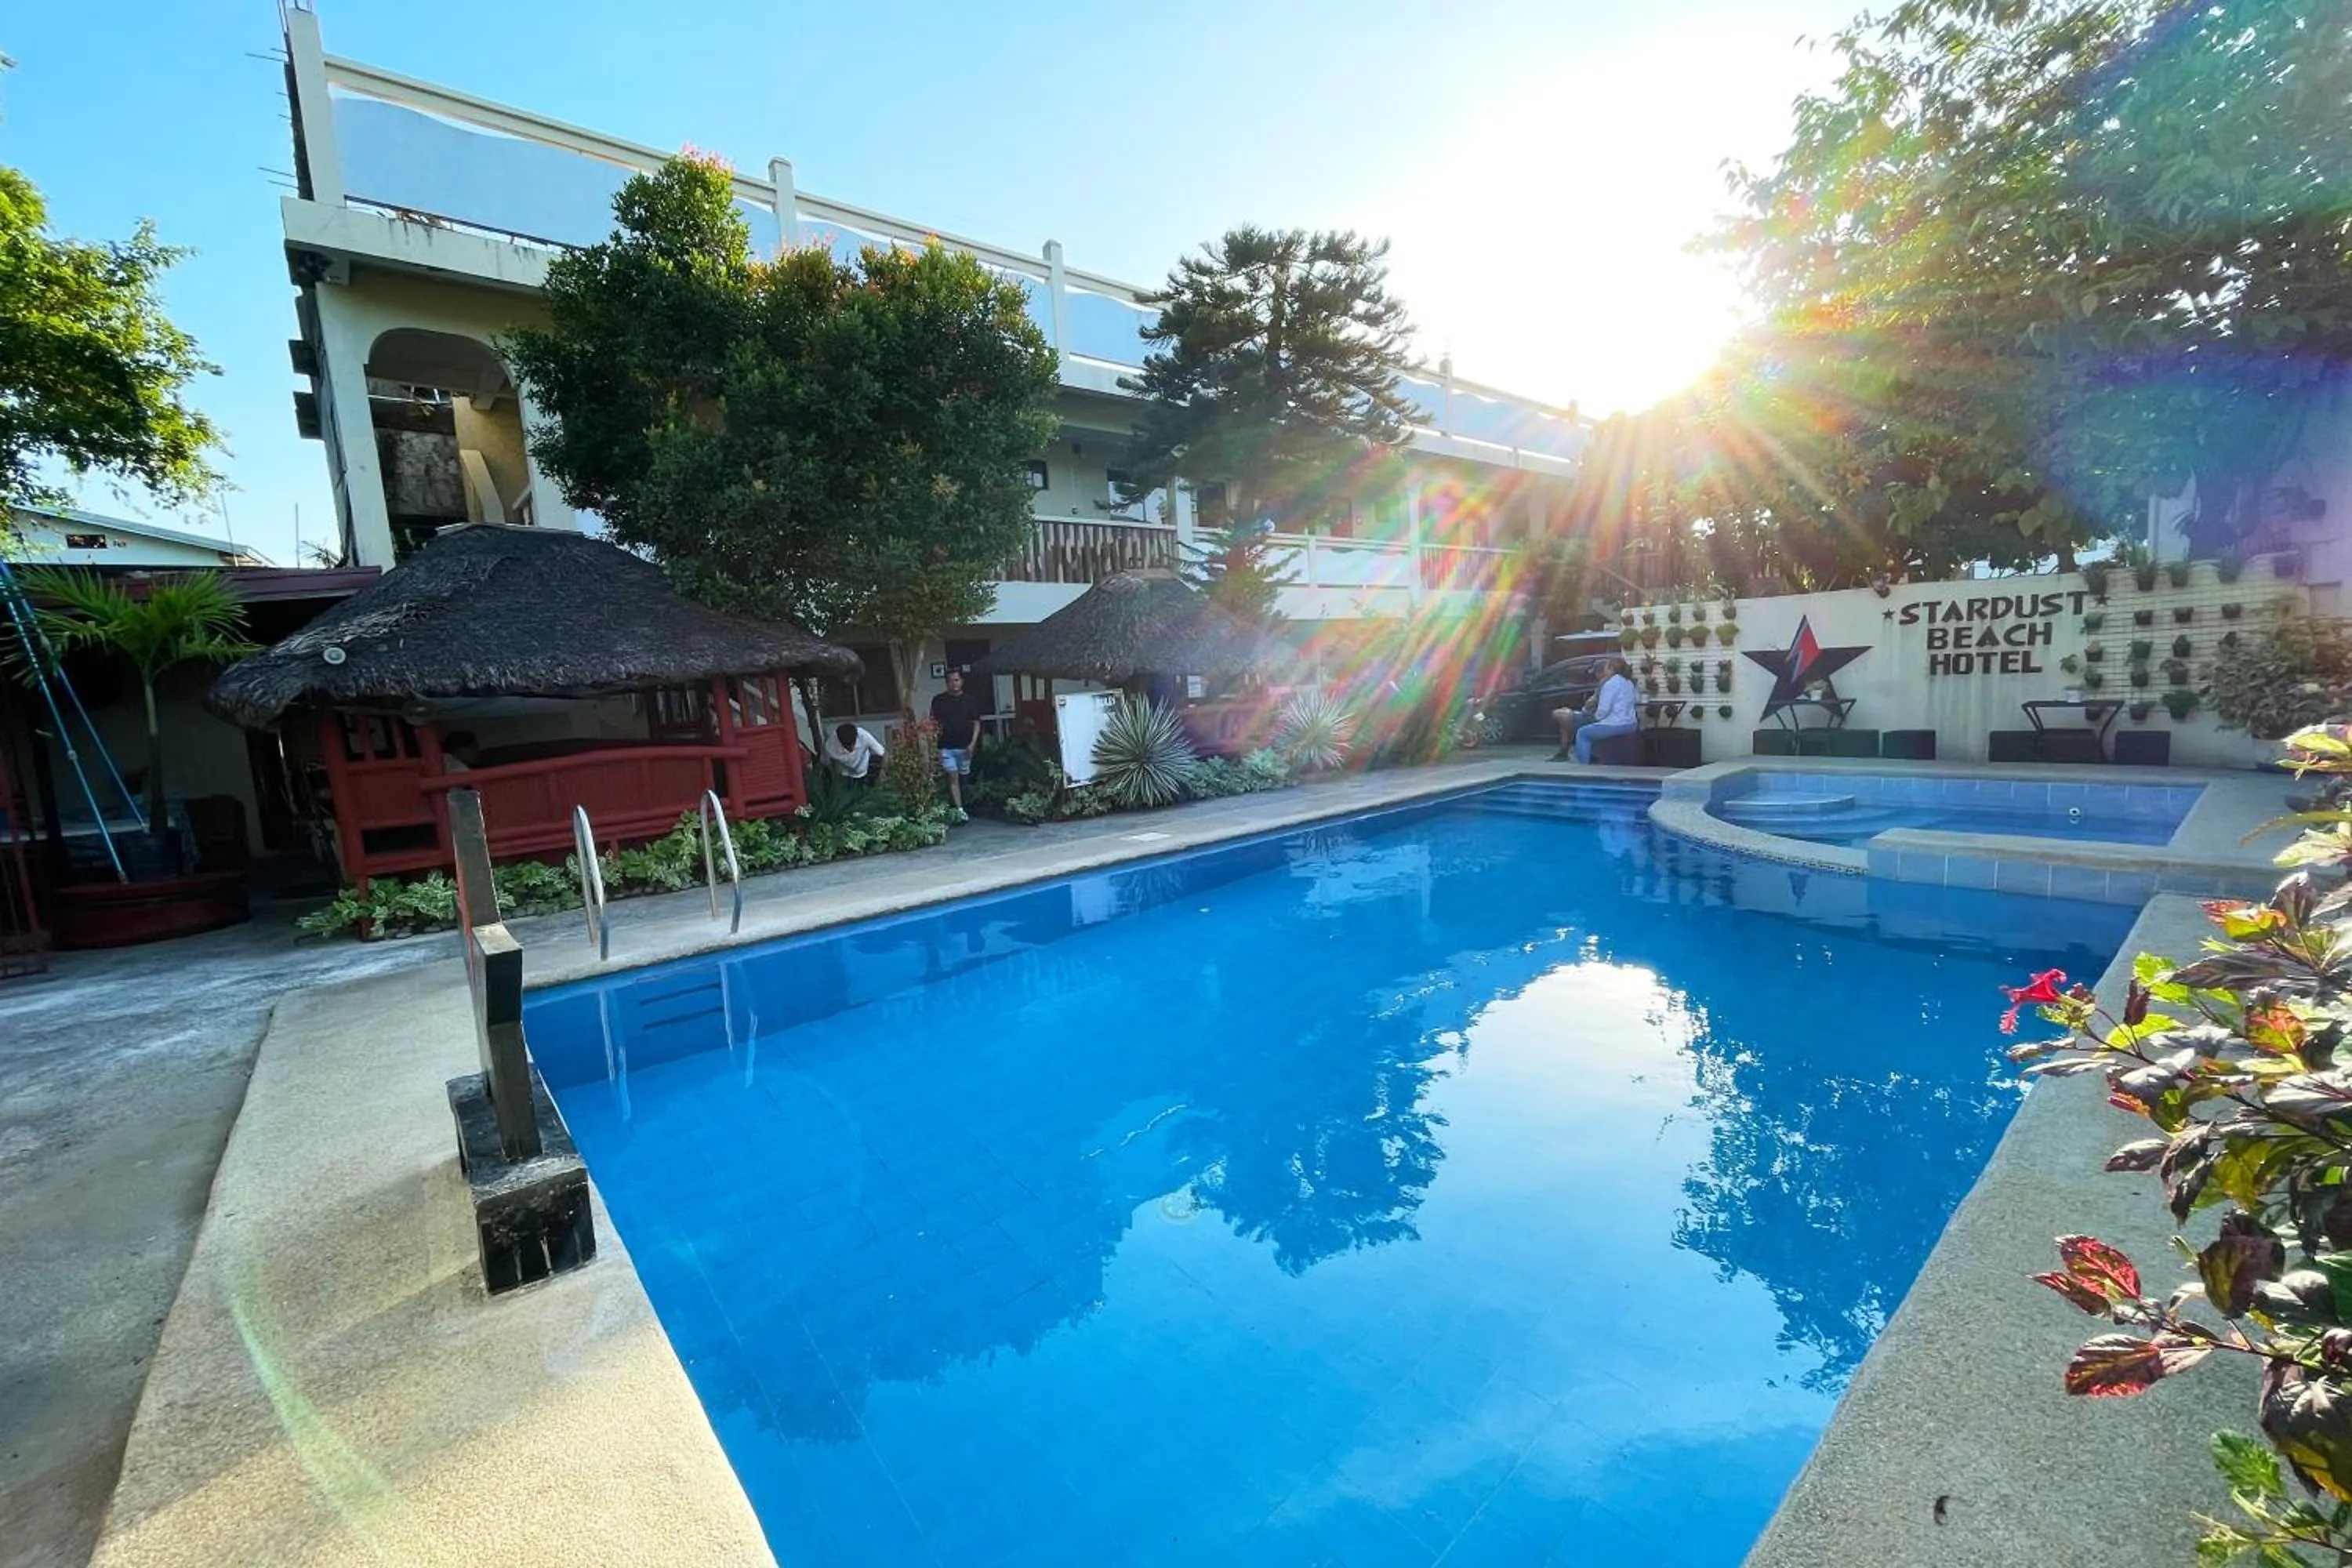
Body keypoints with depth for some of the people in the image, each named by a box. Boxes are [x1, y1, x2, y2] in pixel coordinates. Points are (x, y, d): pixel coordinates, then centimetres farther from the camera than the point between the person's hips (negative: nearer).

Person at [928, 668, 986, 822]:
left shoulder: (971, 700, 4)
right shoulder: (939, 701, 3)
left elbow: (976, 723, 4)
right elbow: (933, 723, 6)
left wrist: (973, 743, -7)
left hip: (965, 747, 1)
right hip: (946, 747, -1)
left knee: (962, 779, 9)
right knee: (953, 777, -10)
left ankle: (959, 806, 24)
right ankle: (960, 810, -16)